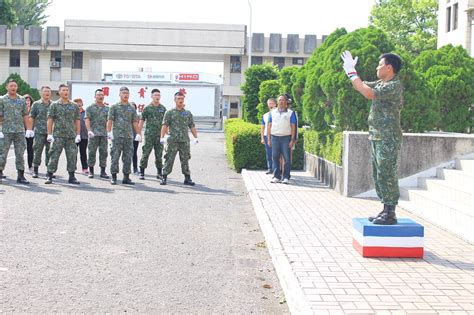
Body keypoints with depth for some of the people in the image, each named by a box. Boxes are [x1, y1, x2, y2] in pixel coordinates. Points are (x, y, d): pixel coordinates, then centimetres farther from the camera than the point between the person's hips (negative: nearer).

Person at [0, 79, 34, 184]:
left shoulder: (22, 100, 11)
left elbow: (25, 116, 13)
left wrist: (29, 129, 5)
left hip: (20, 131, 2)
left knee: (20, 154, 2)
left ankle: (21, 176, 6)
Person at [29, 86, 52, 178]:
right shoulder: (36, 104, 5)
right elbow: (31, 118, 5)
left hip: (51, 132, 2)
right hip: (39, 132, -2)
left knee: (50, 152, 5)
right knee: (37, 151, 0)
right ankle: (35, 171, 8)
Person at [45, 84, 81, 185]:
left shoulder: (74, 105, 10)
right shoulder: (54, 105, 3)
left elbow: (77, 120, 11)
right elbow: (50, 120, 0)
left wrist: (78, 135, 4)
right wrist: (49, 134, -6)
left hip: (71, 136, 3)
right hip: (58, 135, -3)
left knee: (72, 156, 4)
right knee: (54, 156, -3)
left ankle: (71, 177, 13)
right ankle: (49, 176, 3)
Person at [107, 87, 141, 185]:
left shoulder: (132, 108, 14)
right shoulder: (114, 107, 4)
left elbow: (135, 122, 13)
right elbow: (110, 120, 0)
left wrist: (138, 134, 5)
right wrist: (109, 132, -10)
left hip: (129, 136, 3)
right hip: (117, 136, -3)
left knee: (128, 158, 4)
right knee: (115, 157, -3)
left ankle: (126, 177, 10)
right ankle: (114, 177, 2)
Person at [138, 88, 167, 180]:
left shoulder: (163, 108, 10)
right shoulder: (147, 108, 2)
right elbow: (142, 121, 3)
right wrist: (139, 133, -2)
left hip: (160, 135, 2)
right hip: (149, 135, -2)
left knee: (159, 155, 6)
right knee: (145, 154, -3)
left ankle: (159, 173, 14)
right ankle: (142, 172, 4)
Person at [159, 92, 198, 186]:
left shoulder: (188, 113, 14)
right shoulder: (169, 113, 5)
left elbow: (192, 126, 13)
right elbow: (165, 126, -1)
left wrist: (195, 137, 4)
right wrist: (162, 137, -11)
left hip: (184, 141, 3)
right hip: (172, 140, -2)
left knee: (185, 160, 5)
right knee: (169, 160, -3)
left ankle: (187, 178, 10)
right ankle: (164, 177, 2)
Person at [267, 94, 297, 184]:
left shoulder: (290, 113, 4)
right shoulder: (273, 112, 12)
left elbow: (293, 127, 2)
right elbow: (269, 126, 14)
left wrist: (292, 140, -6)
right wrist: (269, 139, 8)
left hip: (286, 137, -3)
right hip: (275, 137, 3)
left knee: (287, 158, -5)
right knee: (275, 157, 2)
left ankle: (286, 177, -1)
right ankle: (276, 176, 8)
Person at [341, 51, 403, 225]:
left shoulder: (394, 86, -14)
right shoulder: (381, 83, 15)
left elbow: (369, 93, -26)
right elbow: (359, 87, 25)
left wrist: (352, 73, -18)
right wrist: (350, 70, 13)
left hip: (388, 139, -10)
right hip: (377, 137, 10)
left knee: (387, 175, -7)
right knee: (379, 176, 13)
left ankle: (391, 214, -2)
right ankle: (386, 210, 20)